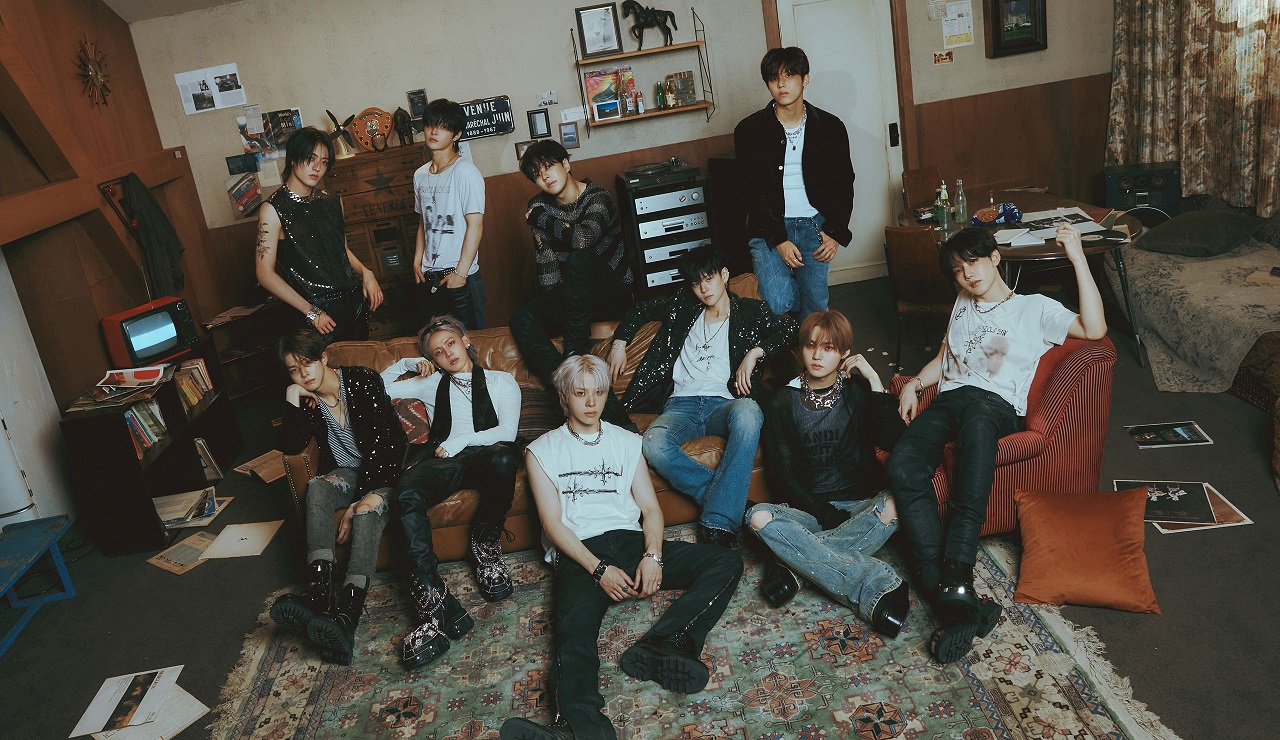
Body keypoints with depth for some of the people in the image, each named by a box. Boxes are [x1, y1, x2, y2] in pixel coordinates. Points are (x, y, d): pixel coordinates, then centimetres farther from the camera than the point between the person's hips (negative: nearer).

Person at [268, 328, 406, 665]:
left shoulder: (363, 381, -13)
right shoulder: (306, 400, 3)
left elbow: (380, 443, -19)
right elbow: (290, 447, -6)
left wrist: (358, 500, -24)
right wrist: (293, 401, -17)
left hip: (384, 467, -4)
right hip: (347, 473, 5)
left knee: (368, 512, -35)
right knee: (317, 488, -29)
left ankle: (347, 613, -52)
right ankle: (319, 590, -43)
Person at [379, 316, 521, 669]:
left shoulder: (500, 381, 22)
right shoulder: (431, 385, 32)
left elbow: (508, 431, 6)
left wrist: (464, 439, -7)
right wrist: (407, 364, 28)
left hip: (484, 455, -2)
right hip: (443, 461, 2)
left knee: (503, 458, -42)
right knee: (407, 494, -35)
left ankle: (485, 547, -16)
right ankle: (434, 604, -43)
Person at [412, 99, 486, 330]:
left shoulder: (465, 172, -10)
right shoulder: (420, 175, 12)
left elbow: (475, 225, -14)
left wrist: (460, 272, -16)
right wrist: (417, 261, 10)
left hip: (460, 278, -7)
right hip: (428, 277, 7)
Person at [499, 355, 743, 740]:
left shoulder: (626, 441, 22)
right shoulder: (542, 451, 13)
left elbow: (650, 507, 13)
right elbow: (552, 523, 2)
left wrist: (652, 555, -8)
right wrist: (599, 569, -13)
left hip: (631, 541, 4)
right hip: (580, 553, -4)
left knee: (727, 563, -17)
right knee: (575, 628, -36)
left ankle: (656, 646, -37)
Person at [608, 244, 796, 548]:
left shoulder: (749, 311, 17)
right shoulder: (682, 307, 24)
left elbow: (790, 327, 4)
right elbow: (640, 309, 37)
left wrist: (755, 353, -8)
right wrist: (619, 343, 27)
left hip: (724, 403, -2)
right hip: (682, 404, 2)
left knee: (748, 412, -42)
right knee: (654, 445, -35)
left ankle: (717, 522, -42)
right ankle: (733, 504, -28)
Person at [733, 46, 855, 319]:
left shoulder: (830, 127, 5)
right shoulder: (749, 130, -2)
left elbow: (844, 184, 11)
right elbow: (754, 192, -5)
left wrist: (835, 233, -1)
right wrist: (779, 240, -14)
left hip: (814, 224, 2)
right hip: (769, 226, -1)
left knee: (815, 308, -9)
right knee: (778, 304, -19)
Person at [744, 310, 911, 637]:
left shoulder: (859, 392, 7)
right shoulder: (783, 403, 7)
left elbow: (895, 441, -10)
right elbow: (782, 475, 1)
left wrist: (874, 380, -10)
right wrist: (825, 513, -13)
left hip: (861, 506, 0)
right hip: (807, 509, 0)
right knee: (759, 517, -32)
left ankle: (797, 565, -33)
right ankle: (876, 588, -40)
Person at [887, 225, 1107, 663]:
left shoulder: (1036, 308, 16)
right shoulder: (963, 306, 33)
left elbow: (1094, 329, 0)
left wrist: (1077, 257, -3)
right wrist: (914, 383, 13)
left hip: (995, 403, -4)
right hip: (948, 397, 4)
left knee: (976, 421, -45)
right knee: (903, 466, -30)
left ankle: (956, 575, -48)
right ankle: (946, 591, -37)